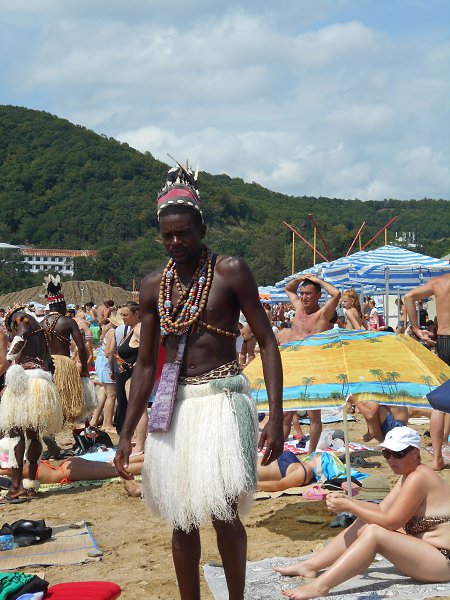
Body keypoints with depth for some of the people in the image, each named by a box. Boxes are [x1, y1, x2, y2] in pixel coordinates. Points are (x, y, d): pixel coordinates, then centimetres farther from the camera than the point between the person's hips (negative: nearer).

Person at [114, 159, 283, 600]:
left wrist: (276, 416, -13)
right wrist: (127, 433, 8)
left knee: (222, 513, -9)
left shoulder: (230, 272, -5)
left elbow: (266, 341, -5)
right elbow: (145, 364, 12)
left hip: (222, 398, -4)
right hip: (173, 403, 5)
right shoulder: (153, 286, 8)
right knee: (181, 519, 10)